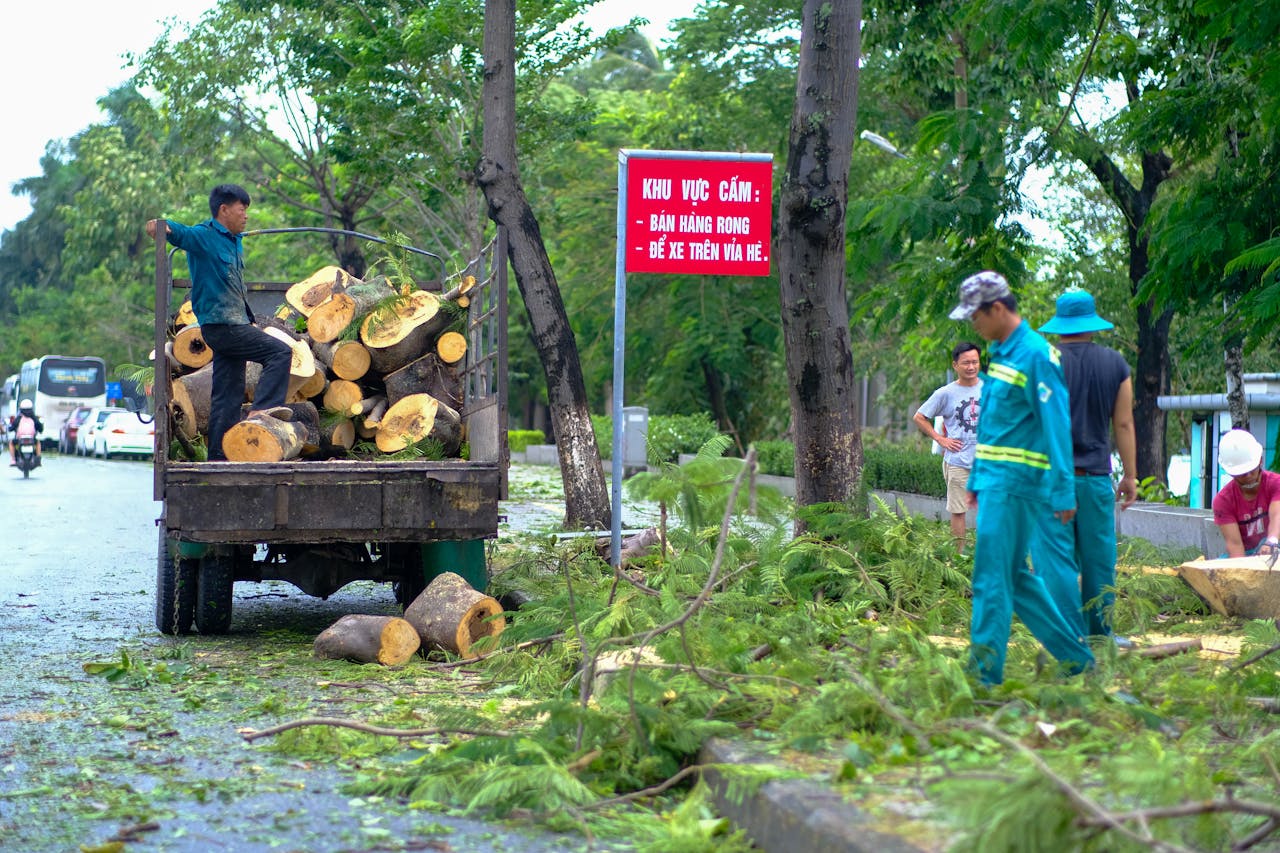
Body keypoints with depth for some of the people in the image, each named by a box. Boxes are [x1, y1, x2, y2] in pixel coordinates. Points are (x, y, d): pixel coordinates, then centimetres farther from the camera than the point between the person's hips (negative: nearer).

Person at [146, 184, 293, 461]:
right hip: (219, 323, -9)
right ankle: (264, 408, -25)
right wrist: (163, 227, -47)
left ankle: (219, 455, 8)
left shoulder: (235, 242, 19)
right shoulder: (204, 236, -8)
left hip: (235, 325, 9)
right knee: (280, 352, -18)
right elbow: (183, 234, -27)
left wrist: (250, 319, 28)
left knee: (229, 392, 7)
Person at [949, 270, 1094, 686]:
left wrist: (1062, 493, -19)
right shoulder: (998, 352, 15)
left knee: (992, 577, -7)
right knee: (1015, 576, 13)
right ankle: (1075, 656, 21)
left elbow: (1056, 426, -17)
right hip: (994, 480, 10)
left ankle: (985, 673, -1)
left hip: (1015, 483, -10)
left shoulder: (1035, 355, -14)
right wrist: (976, 479, 22)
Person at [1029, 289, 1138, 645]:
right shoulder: (1115, 364, 5)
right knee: (1099, 559, 13)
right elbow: (1124, 424, 7)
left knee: (1056, 558, -2)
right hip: (1097, 478, 3)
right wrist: (1130, 475, 14)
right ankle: (1099, 634, 21)